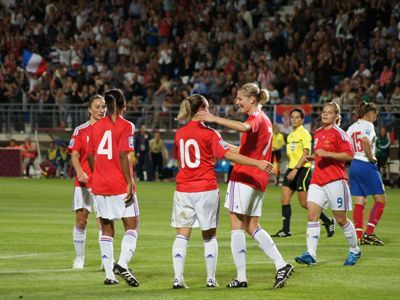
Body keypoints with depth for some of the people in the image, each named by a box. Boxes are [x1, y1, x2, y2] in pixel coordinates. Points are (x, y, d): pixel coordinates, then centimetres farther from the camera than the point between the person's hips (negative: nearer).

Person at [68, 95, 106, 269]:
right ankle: (79, 258, 11)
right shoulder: (81, 130, 2)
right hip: (84, 182, -1)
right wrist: (79, 171, -24)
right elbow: (74, 154, -6)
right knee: (80, 221, 0)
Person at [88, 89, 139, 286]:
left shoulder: (96, 126, 7)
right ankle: (122, 264, -19)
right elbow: (123, 156, -15)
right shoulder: (125, 126, -7)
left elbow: (90, 156, 11)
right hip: (120, 185, -5)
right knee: (131, 226, 2)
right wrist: (130, 183, -14)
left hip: (100, 185, 5)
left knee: (106, 229, 11)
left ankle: (109, 274, 9)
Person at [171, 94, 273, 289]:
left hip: (183, 190, 3)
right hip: (206, 189, -3)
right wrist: (257, 163, -19)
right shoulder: (209, 134, -9)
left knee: (182, 235, 4)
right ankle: (211, 279, 11)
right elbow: (228, 155, -17)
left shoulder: (179, 134, 5)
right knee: (209, 236, 9)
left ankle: (178, 278, -5)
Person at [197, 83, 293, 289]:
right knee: (252, 227, 14)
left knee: (237, 225, -4)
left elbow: (244, 127, -35)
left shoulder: (256, 117, -10)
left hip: (244, 176, -9)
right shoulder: (265, 120, 20)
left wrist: (215, 119, -40)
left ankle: (241, 277, -6)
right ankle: (281, 265, 4)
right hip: (259, 179, 9)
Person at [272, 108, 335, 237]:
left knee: (304, 202, -6)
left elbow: (306, 154, -17)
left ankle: (328, 222, 9)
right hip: (291, 169, 8)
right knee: (285, 199, -2)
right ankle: (285, 230, 1)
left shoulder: (304, 133, -9)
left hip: (302, 169, -8)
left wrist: (296, 169, -23)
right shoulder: (290, 135, 14)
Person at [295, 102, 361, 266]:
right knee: (312, 215, -11)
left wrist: (327, 154, -21)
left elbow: (349, 155, -15)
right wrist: (312, 157, 10)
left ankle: (354, 250, 24)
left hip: (335, 180, -6)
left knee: (341, 219, 4)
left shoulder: (338, 133, -7)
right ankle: (310, 254, -17)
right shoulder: (317, 133, 15)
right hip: (317, 180, 6)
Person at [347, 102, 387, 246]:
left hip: (354, 165, 8)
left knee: (359, 202, 8)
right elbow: (365, 141, -29)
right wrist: (371, 157, -17)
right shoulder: (368, 126, -9)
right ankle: (369, 232, -7)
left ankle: (359, 236, 4)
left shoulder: (352, 128, 12)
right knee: (380, 200, 1)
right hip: (367, 166, -8)